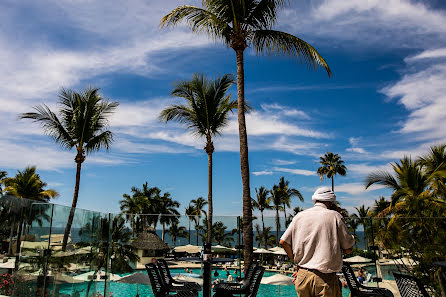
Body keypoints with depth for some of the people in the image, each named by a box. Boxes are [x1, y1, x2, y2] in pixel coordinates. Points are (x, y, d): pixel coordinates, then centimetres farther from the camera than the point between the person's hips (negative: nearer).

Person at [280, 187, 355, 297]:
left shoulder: (300, 216, 6)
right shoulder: (334, 216, -4)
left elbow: (283, 242, 6)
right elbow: (348, 249, 2)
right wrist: (339, 217, 6)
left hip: (302, 276, 4)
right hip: (325, 279, -4)